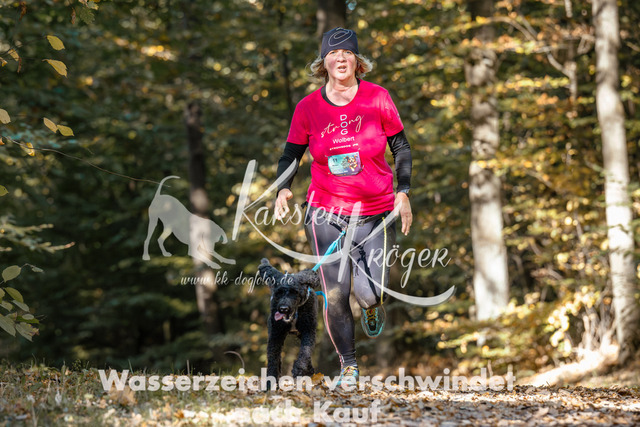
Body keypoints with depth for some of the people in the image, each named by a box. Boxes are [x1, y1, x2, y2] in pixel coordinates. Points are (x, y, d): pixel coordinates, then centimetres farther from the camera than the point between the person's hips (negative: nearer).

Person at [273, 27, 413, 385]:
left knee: (372, 292, -9)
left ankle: (372, 305, 31)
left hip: (376, 213, -1)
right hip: (326, 213, 1)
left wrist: (403, 191, -3)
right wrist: (283, 188, -7)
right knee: (335, 295, -1)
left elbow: (401, 147, 5)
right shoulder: (308, 107, -2)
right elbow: (291, 153, 9)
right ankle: (348, 364, 20)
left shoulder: (378, 98, -3)